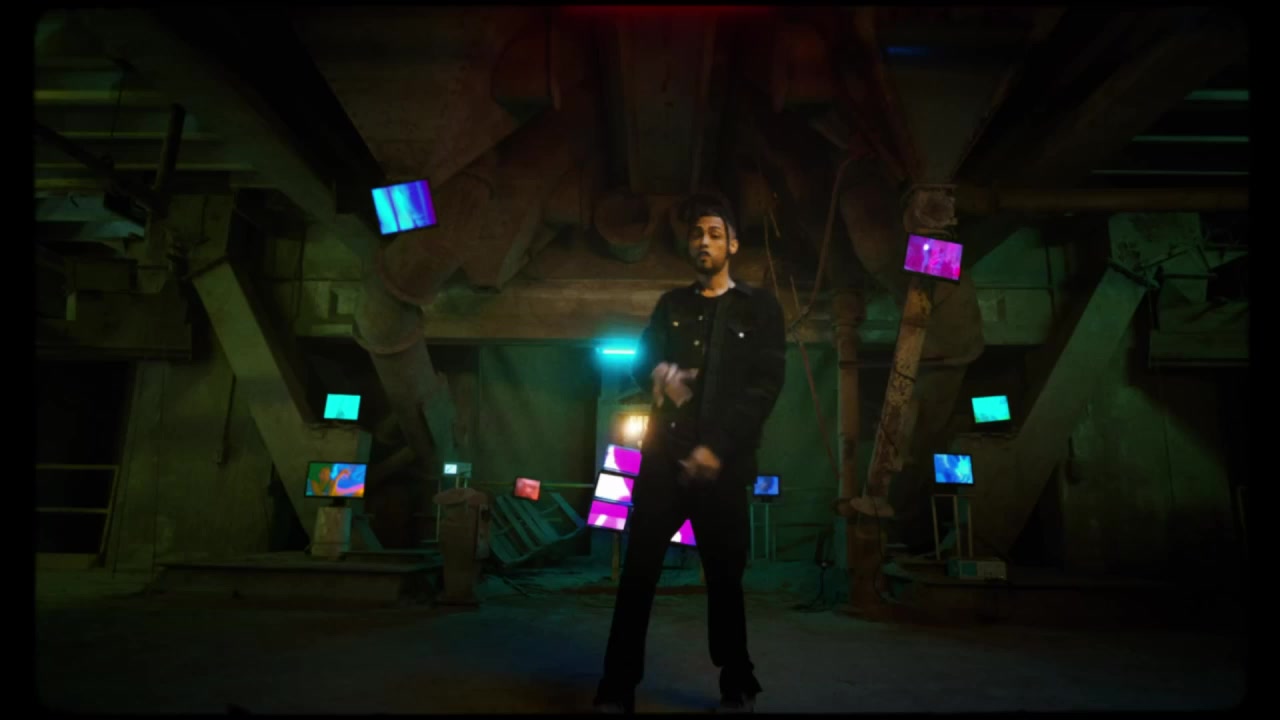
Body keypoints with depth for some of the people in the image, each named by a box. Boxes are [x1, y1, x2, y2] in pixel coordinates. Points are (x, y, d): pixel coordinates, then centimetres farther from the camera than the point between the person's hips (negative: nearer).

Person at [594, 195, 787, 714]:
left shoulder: (759, 308, 5)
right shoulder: (671, 305, 15)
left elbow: (764, 387, -4)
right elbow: (640, 362, 16)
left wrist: (716, 448, -13)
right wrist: (661, 372, -9)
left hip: (723, 464, -2)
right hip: (663, 458, 3)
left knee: (725, 577, 8)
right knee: (638, 572, 2)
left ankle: (737, 690, 26)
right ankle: (617, 690, 13)